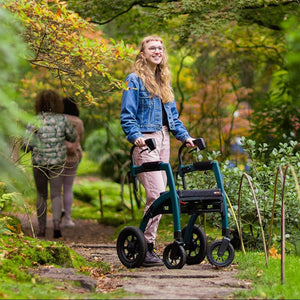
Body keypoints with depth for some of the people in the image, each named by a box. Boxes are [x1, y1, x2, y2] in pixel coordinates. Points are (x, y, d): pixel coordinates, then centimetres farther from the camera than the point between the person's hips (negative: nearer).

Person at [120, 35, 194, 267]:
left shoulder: (164, 81, 19)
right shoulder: (135, 80, -3)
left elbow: (173, 115, 22)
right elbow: (127, 116, -8)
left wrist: (185, 136, 10)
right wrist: (135, 136, -24)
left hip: (163, 139, 8)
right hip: (146, 141, -7)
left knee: (158, 194, 6)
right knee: (157, 193, -16)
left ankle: (147, 244, 11)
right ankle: (146, 246, -10)